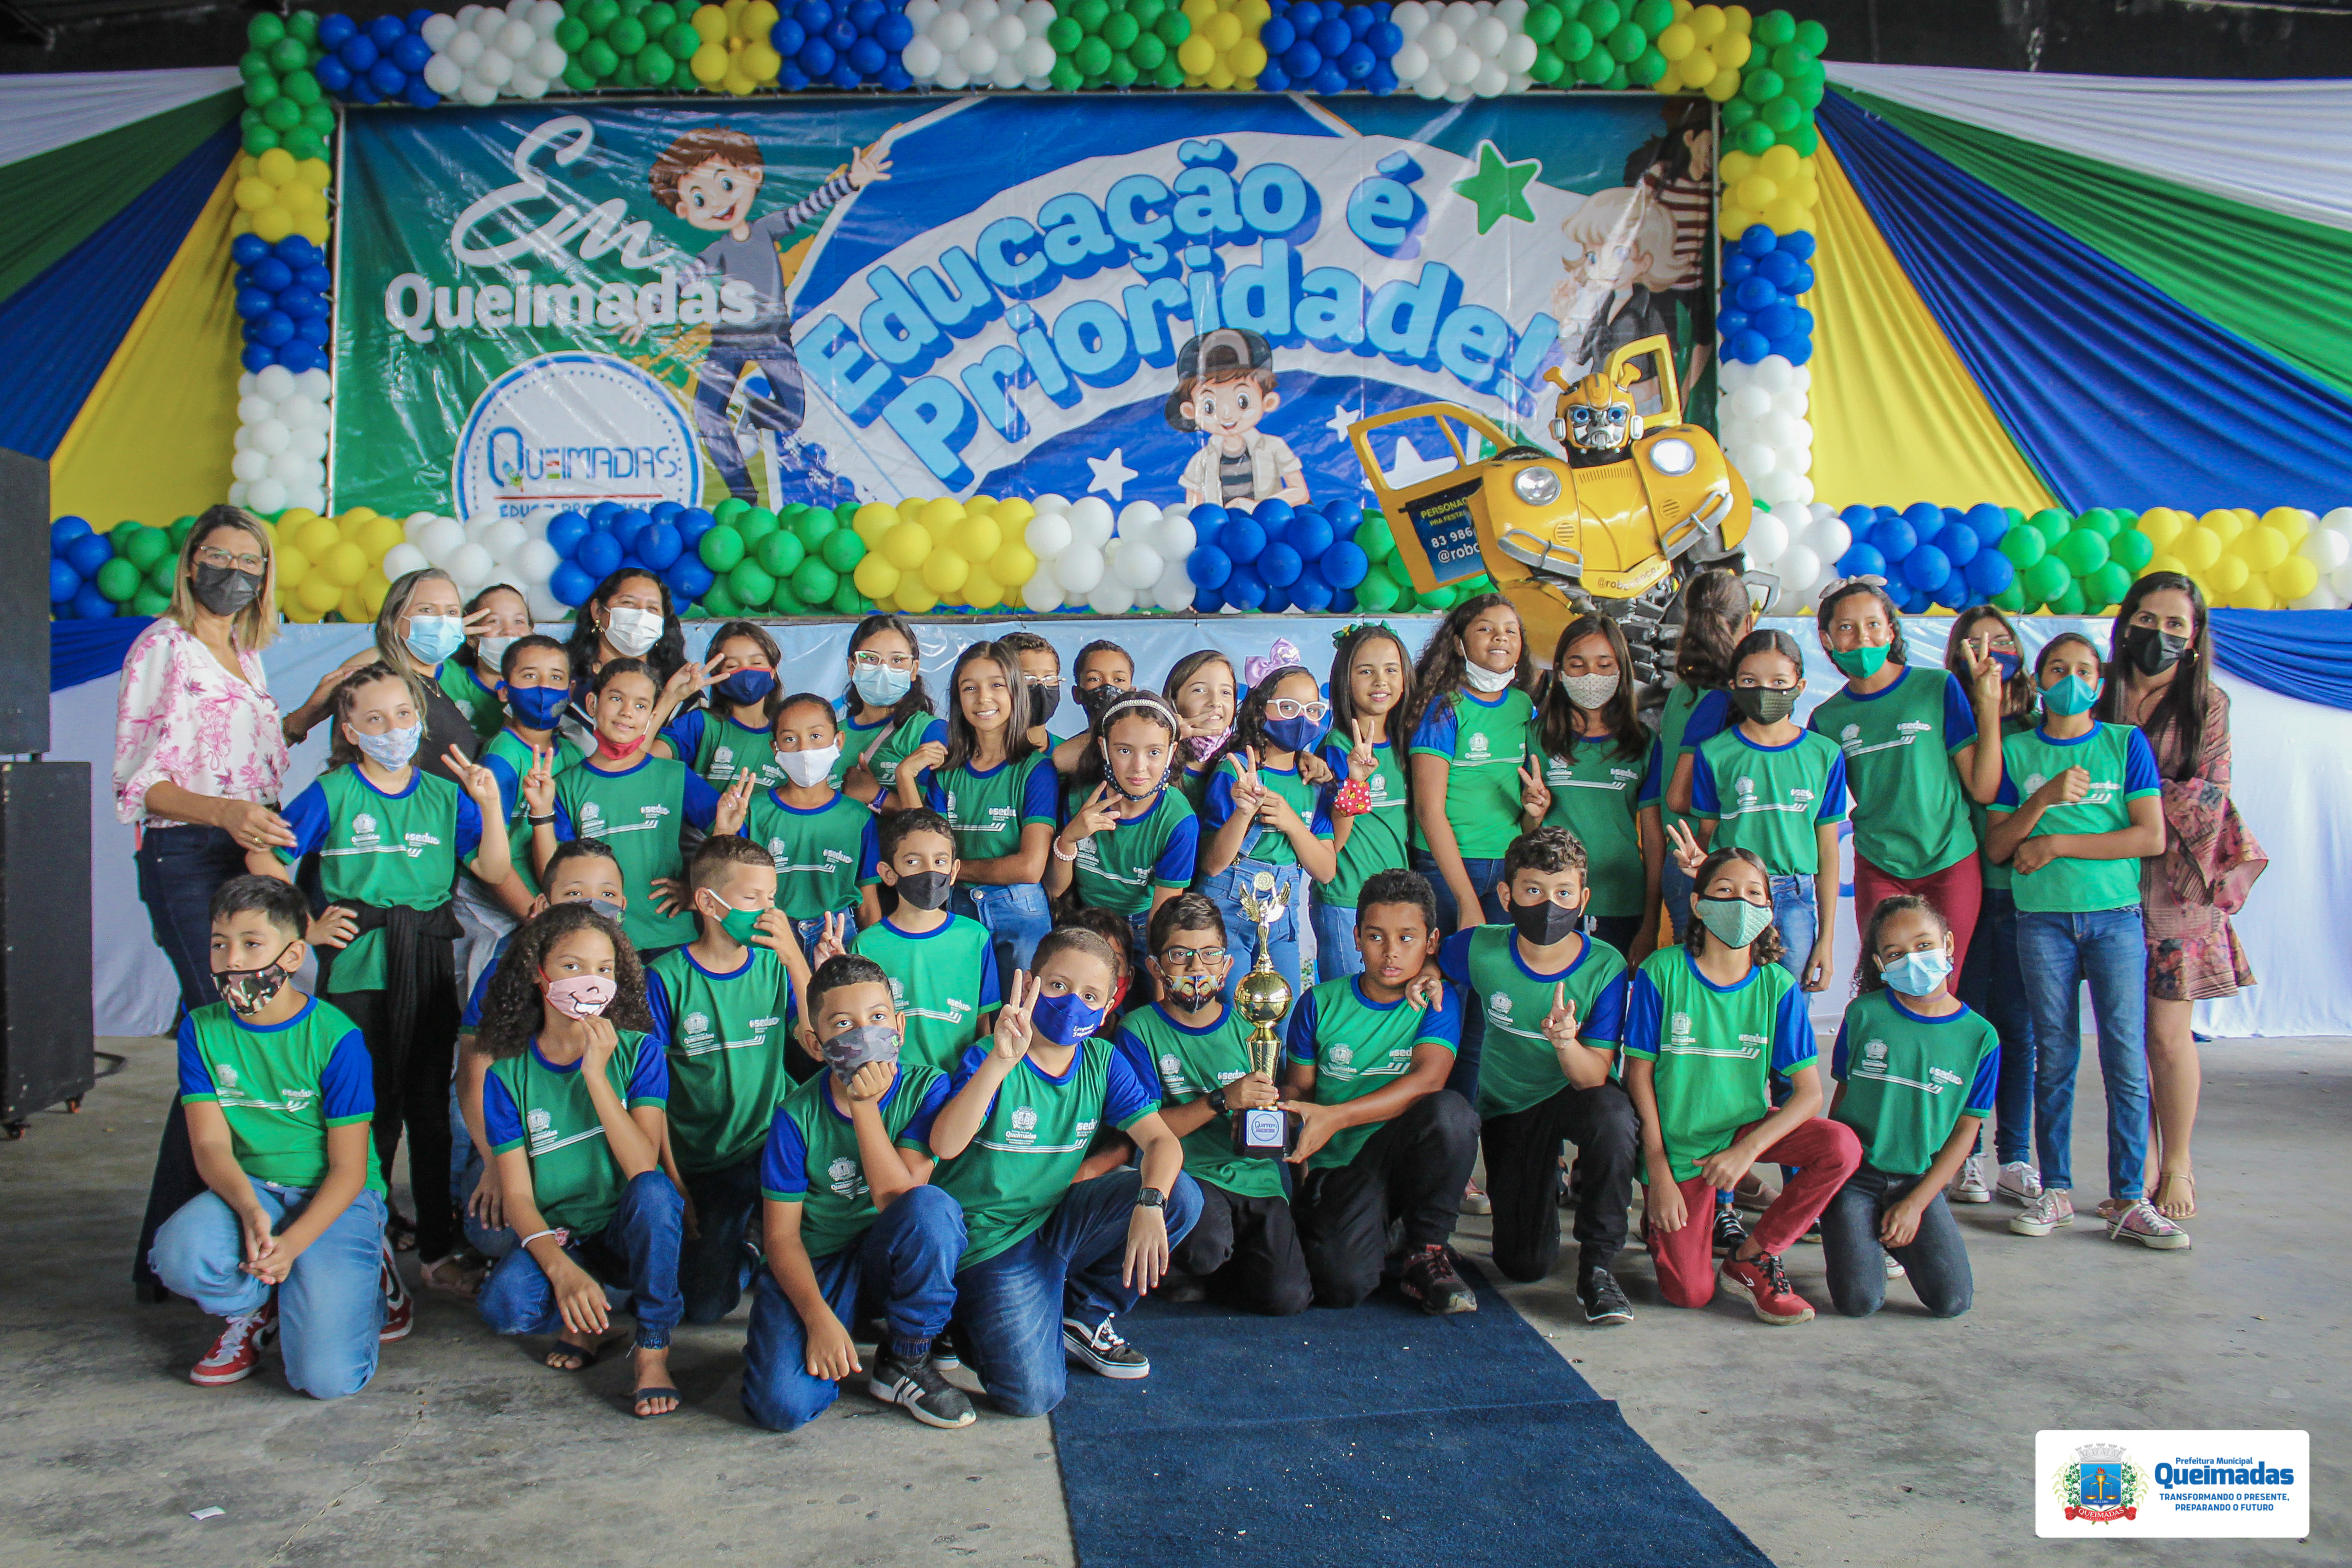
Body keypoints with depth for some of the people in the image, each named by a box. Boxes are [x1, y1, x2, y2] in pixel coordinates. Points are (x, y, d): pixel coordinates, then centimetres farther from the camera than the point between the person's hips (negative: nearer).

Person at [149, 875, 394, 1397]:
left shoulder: (336, 1037, -13)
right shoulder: (202, 1029, 0)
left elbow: (348, 1170, -11)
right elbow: (211, 1145, -6)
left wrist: (292, 1243, -26)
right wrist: (250, 1211, -26)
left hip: (336, 1198, -4)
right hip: (246, 1190, 4)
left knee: (325, 1375, -19)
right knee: (180, 1254, -32)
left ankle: (365, 1279, 16)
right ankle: (253, 1312, 4)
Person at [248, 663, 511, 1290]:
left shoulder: (443, 794, 7)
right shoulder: (332, 793, 0)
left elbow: (493, 872, -1)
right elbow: (263, 859, 4)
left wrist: (489, 806, -12)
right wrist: (307, 925, -1)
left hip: (430, 964, 2)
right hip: (357, 963, -2)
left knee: (430, 1105, 7)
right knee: (371, 1109, 2)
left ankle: (439, 1245, 17)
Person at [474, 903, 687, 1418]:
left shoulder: (638, 1052, -6)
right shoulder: (508, 1076, -3)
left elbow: (643, 1168, -18)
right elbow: (517, 1194, -7)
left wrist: (597, 1075, -24)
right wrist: (561, 1267, -25)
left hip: (630, 1232, -1)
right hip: (557, 1237, 1)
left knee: (653, 1191, -35)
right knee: (506, 1306, -31)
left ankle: (653, 1349, -16)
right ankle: (585, 1321, 4)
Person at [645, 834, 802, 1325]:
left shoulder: (774, 967, 1)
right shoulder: (667, 978, -7)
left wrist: (793, 956, -17)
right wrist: (672, 1183, -7)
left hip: (775, 1143, 2)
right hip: (701, 1163, -2)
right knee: (706, 1306, -10)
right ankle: (744, 1240, 23)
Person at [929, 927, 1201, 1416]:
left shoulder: (1103, 1062, 0)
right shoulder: (990, 1060, -15)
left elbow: (1162, 1141, -7)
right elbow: (945, 1146, -32)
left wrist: (1150, 1204, -28)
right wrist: (1001, 1062, -42)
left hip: (1060, 1223, 5)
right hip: (992, 1241, -5)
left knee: (1180, 1194, -17)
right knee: (1031, 1394, -23)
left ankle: (1085, 1315, 3)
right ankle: (977, 1322, 13)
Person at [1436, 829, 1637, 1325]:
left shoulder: (1605, 966, -21)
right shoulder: (1481, 950, -18)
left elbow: (1595, 1077, -23)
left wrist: (1566, 1042, -43)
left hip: (1576, 1097, -1)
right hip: (1507, 1108, 1)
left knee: (1614, 1114, -39)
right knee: (1525, 1265, -3)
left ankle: (1597, 1265, -18)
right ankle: (1551, 1180, 33)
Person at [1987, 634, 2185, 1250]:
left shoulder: (2126, 743, 6)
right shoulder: (2017, 751, 8)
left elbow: (2152, 837, -3)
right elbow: (1997, 847, 4)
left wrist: (2057, 844, -8)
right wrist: (2044, 799, -12)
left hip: (2116, 917, -1)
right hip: (2042, 918, 1)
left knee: (2127, 1062, -4)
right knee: (2054, 1060, 4)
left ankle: (2128, 1200, 3)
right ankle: (2056, 1191, 12)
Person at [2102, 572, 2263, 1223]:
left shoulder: (2208, 704, 2)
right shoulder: (2101, 698, 5)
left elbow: (2206, 793, -5)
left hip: (2175, 884, -1)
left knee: (2168, 1034, -1)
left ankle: (2178, 1167, 15)